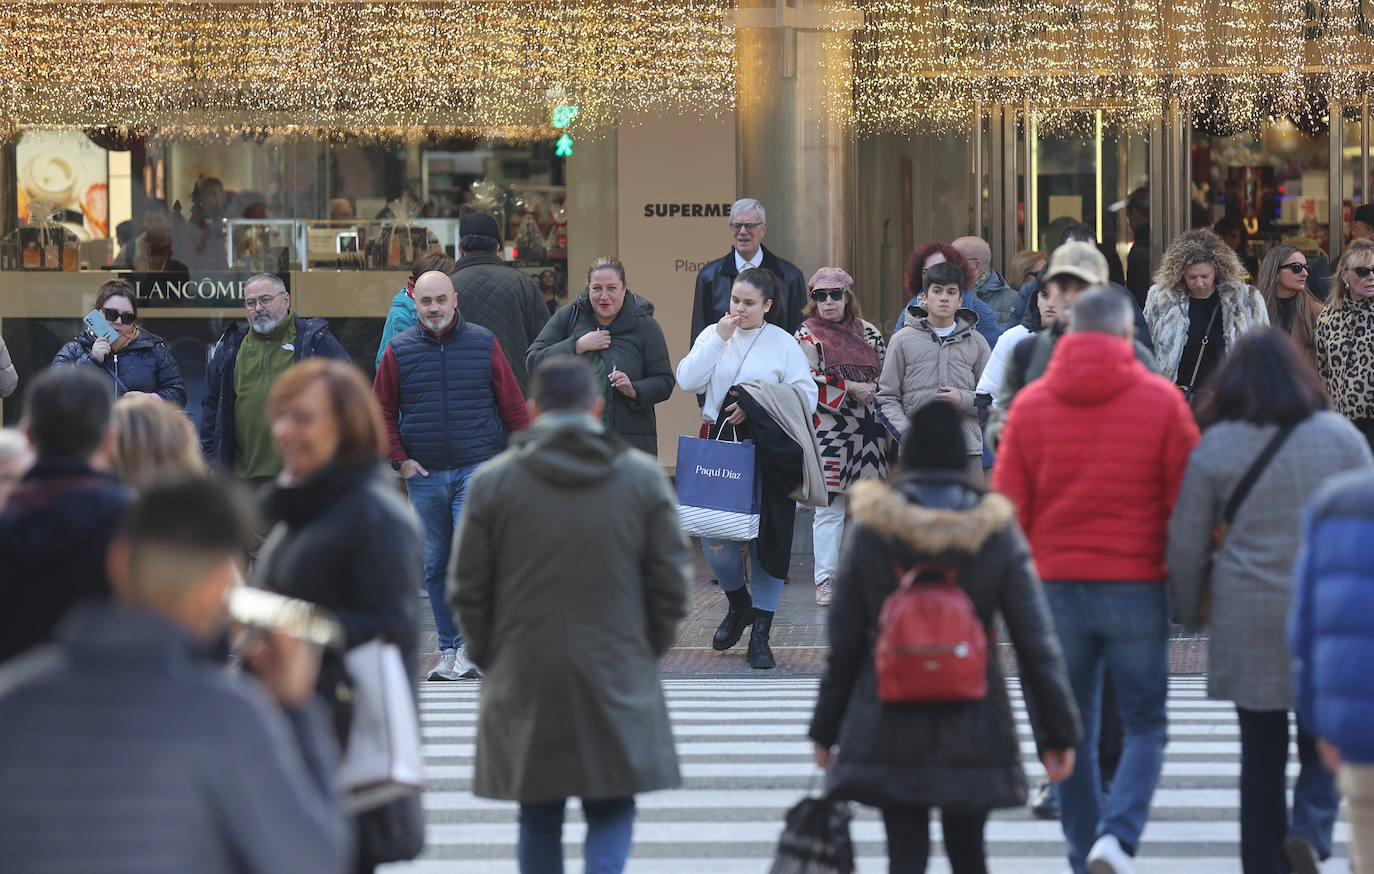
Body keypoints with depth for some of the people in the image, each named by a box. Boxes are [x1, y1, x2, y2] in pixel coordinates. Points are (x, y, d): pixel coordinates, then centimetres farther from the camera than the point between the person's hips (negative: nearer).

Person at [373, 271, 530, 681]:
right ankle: (449, 650, 15)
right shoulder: (399, 351, 4)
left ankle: (469, 648, -9)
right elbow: (383, 412, 11)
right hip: (424, 475, 2)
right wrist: (399, 459, 1)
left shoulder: (484, 344, 2)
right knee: (435, 566, 7)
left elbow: (512, 406, 5)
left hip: (477, 470, -2)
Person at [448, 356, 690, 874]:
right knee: (611, 813, 7)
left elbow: (467, 592, 0)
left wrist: (492, 658, 14)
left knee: (540, 821, 12)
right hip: (616, 680, 0)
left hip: (524, 681, 0)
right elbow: (671, 586, 1)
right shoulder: (643, 478, 0)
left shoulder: (492, 481, -2)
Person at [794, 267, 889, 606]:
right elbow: (808, 381, -9)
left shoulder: (868, 333, 15)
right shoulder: (807, 336, 3)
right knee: (829, 508, -3)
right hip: (829, 430, -4)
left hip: (869, 432, 4)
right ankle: (826, 581, 1)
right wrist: (851, 389, -12)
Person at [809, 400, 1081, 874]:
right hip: (974, 733, 1)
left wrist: (825, 727, 10)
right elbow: (1036, 642, -3)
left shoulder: (871, 532, -4)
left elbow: (844, 642, 1)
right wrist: (1058, 730, 3)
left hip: (887, 730, -1)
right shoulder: (996, 533, -3)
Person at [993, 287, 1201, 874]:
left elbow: (1007, 506, 4)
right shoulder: (1161, 401, -3)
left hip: (1055, 584, 2)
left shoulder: (1030, 403, 3)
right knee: (1144, 725, 7)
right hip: (1136, 584, -2)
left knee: (1072, 732, 12)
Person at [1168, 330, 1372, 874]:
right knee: (1325, 745, 10)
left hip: (1248, 622, 0)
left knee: (1262, 754, 10)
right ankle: (1311, 830, -16)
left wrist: (1189, 610, 17)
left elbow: (1185, 543, 2)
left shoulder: (1214, 448, -2)